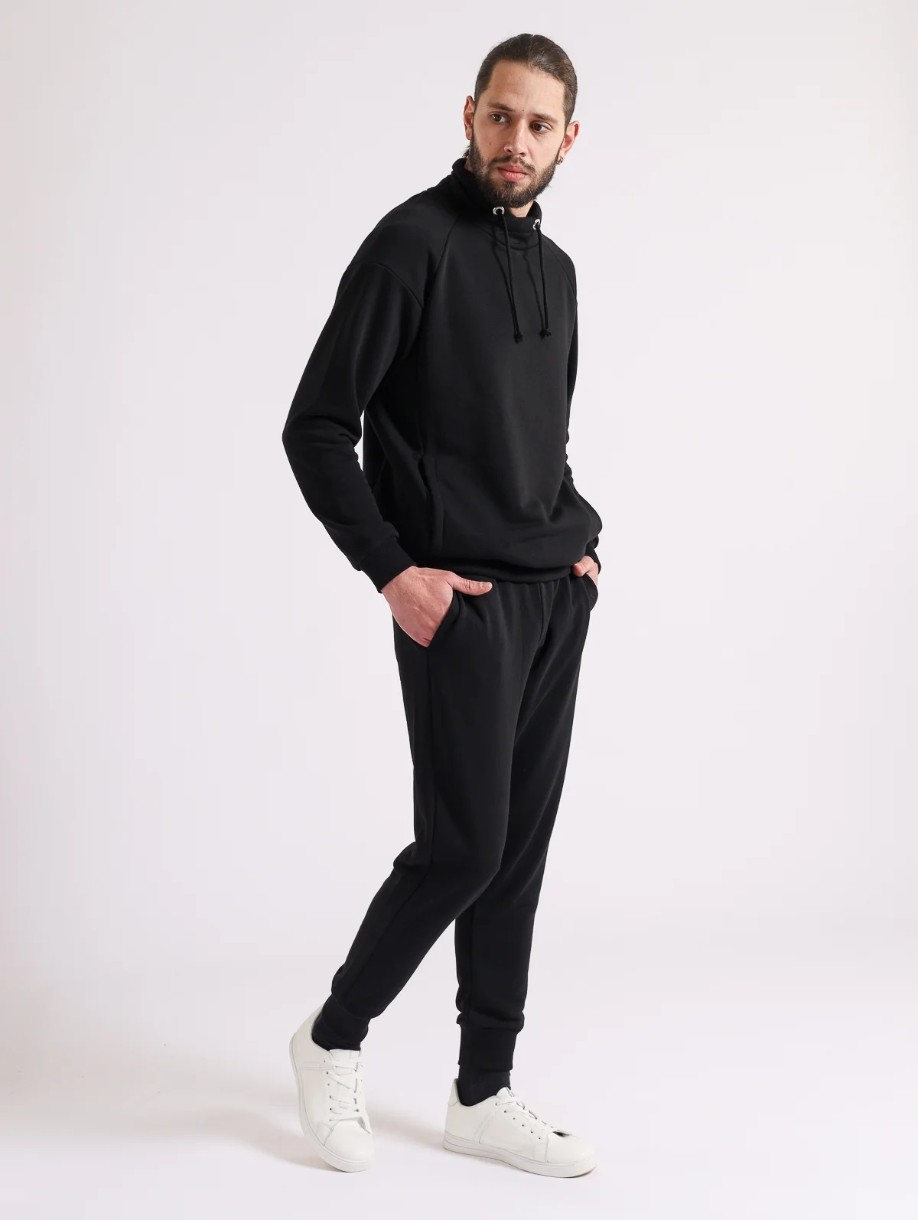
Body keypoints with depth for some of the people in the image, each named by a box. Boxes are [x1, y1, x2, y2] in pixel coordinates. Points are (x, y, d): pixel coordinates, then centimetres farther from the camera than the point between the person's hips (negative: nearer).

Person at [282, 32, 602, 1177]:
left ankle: (482, 1095, 19)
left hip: (557, 596, 7)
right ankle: (333, 1038, 17)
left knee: (520, 844, 8)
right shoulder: (412, 243, -8)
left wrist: (579, 537, 11)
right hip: (459, 600, -7)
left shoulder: (555, 267, 15)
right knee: (464, 843, -7)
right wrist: (391, 570, -16)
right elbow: (315, 428, -11)